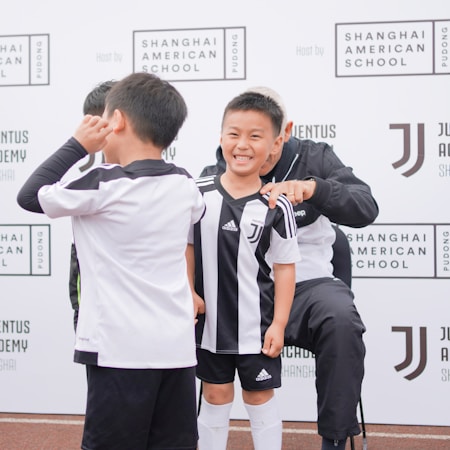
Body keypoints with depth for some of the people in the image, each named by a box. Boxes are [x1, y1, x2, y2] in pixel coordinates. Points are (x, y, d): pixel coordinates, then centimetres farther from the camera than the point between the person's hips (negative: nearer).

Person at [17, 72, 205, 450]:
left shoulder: (104, 187, -13)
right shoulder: (184, 184, 5)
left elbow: (29, 196, -2)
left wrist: (77, 145, 3)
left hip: (121, 351, -6)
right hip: (178, 348, 6)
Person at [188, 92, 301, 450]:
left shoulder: (275, 207, -11)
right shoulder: (199, 193, -6)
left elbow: (285, 267, -6)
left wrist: (278, 325, -7)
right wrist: (189, 291, 0)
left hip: (257, 326, -2)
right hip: (210, 322, 2)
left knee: (259, 397, 12)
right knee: (215, 396, 15)